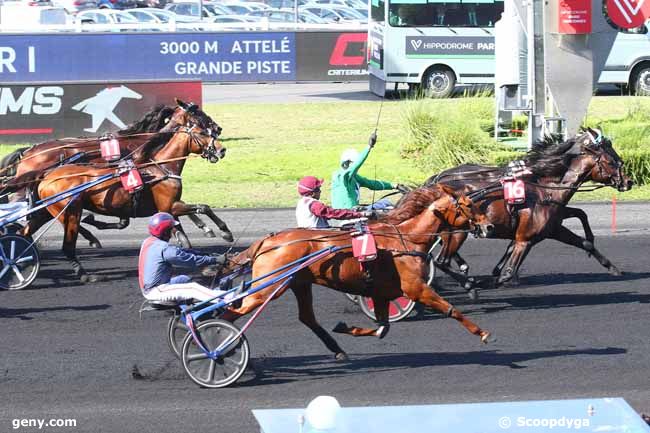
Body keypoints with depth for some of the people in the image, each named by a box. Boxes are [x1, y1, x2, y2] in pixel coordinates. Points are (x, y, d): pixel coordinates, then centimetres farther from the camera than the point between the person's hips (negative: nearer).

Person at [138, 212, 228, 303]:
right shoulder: (164, 249, -20)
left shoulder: (148, 242, 10)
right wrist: (215, 260, -9)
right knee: (193, 288, -18)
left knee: (184, 279, 23)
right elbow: (191, 260, -16)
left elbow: (178, 252, 14)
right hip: (157, 291, -10)